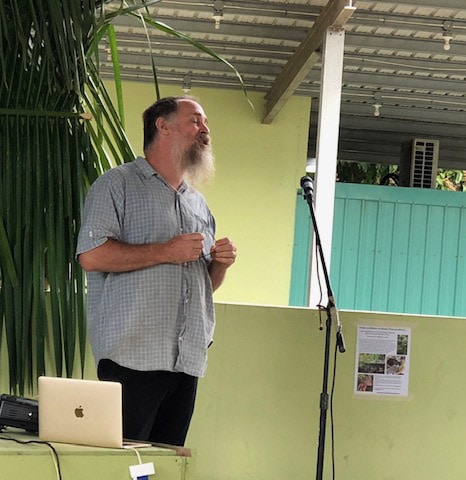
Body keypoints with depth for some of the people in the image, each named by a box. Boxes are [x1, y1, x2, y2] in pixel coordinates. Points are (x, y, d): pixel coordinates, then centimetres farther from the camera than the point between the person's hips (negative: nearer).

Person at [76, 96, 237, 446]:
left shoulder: (199, 204, 23)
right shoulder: (118, 184, 1)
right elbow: (91, 255, -13)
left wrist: (221, 263, 6)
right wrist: (165, 252, -12)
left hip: (188, 360, 7)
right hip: (133, 355, -7)